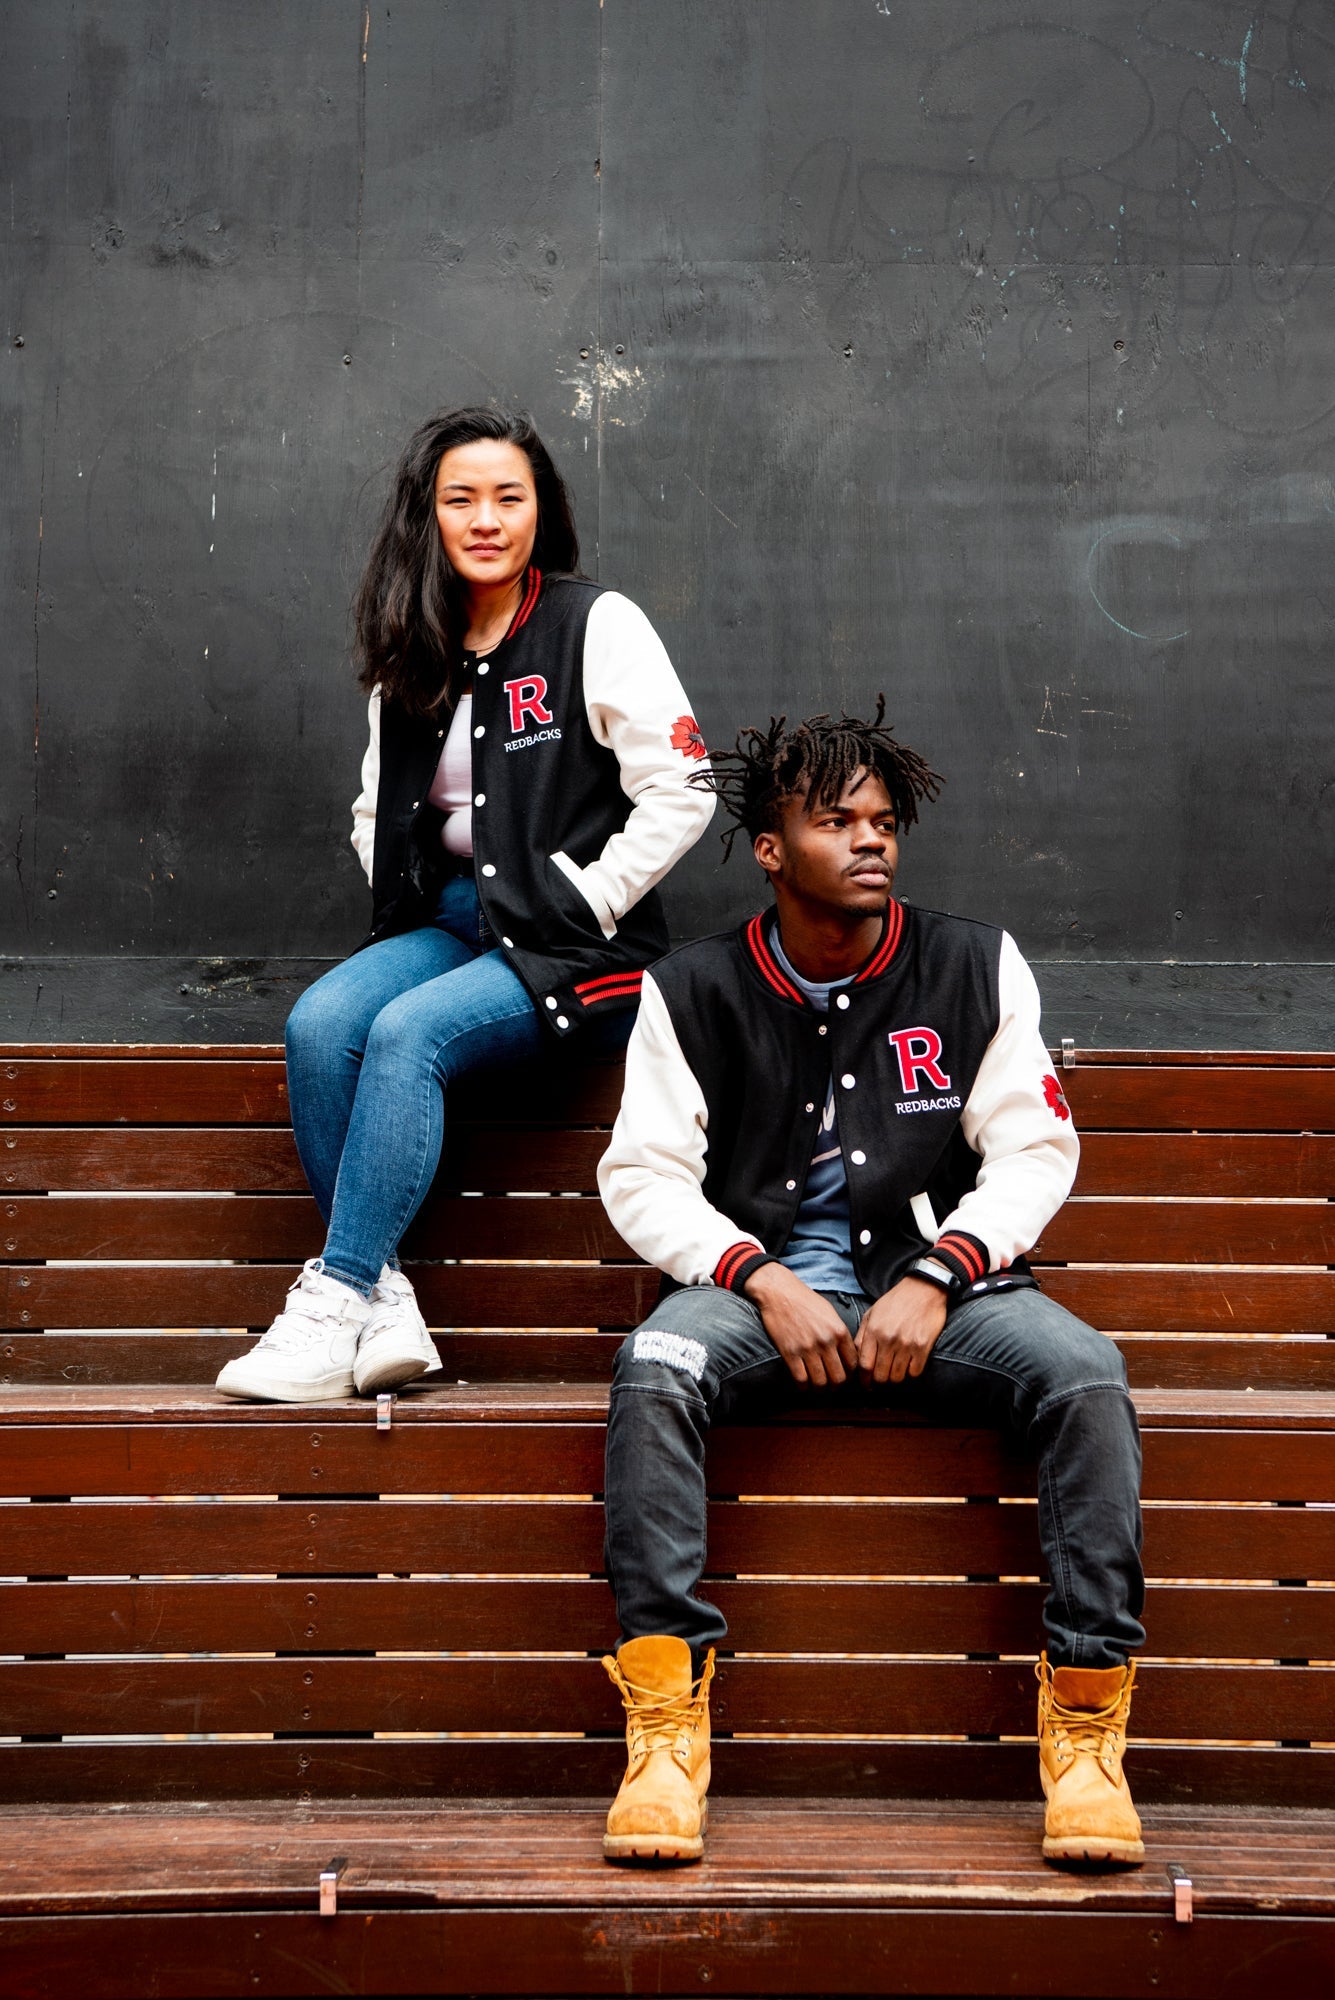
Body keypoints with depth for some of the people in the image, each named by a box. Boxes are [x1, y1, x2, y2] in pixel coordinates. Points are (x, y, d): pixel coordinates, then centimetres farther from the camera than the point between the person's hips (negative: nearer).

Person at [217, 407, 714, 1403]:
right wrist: (410, 909, 5)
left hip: (578, 946, -6)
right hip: (451, 917, 6)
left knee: (410, 1034, -31)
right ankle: (384, 1306, -25)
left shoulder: (597, 626, -4)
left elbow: (679, 795, -9)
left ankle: (335, 1305, -27)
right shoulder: (413, 653, 14)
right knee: (320, 1021, -23)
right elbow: (377, 814, 22)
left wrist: (581, 906, -12)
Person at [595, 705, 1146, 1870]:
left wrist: (935, 1276, -12)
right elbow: (645, 1174, 1)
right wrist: (764, 1282, -15)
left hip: (934, 1282, 1)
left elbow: (1035, 1150, 4)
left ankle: (1086, 1728, -23)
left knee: (1085, 1374, -29)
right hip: (756, 1281, -1)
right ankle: (666, 1729, -31)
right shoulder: (695, 992, 5)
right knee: (656, 1370, -34)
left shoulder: (976, 968, 7)